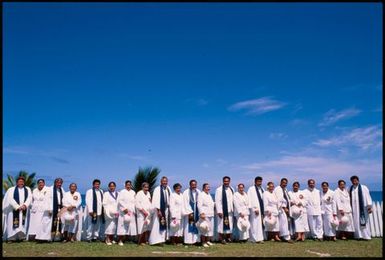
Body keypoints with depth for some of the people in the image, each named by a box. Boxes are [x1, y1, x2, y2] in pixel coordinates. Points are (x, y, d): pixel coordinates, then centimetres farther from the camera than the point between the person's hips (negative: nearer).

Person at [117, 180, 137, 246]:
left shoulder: (133, 192, 15)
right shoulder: (122, 192, 0)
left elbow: (135, 202, 15)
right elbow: (120, 201, -8)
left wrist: (135, 210, 5)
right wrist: (124, 208, -16)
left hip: (131, 212, 5)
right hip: (124, 211, -5)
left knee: (131, 225, 1)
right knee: (123, 225, -7)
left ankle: (127, 237, 6)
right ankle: (120, 240, -4)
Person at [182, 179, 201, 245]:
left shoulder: (198, 192, 5)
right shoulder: (186, 193, -6)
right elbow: (186, 204, -10)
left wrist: (200, 212, -4)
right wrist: (190, 212, -15)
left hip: (197, 212, 4)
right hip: (189, 212, -4)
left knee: (196, 226, 5)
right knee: (189, 227, -1)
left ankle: (196, 240, 10)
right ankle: (189, 241, 2)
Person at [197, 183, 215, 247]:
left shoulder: (209, 195, 19)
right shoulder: (201, 195, -8)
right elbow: (199, 205, -16)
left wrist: (214, 204, 10)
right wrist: (202, 213, -25)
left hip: (211, 214, 8)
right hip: (204, 215, -8)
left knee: (210, 228, 9)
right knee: (205, 228, -7)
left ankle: (208, 241, 20)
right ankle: (203, 242, 1)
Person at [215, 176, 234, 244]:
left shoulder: (231, 189, 10)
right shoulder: (219, 190, -7)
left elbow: (233, 200, 14)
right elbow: (217, 201, -10)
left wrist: (233, 209, 8)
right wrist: (219, 211, -16)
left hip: (229, 210, 5)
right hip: (222, 210, -5)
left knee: (229, 224, 7)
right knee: (221, 224, -3)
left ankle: (228, 237, 17)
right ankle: (221, 238, 6)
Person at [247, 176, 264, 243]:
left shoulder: (262, 189, 18)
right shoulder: (251, 189, -2)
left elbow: (263, 199, 17)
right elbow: (250, 200, -8)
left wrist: (264, 209, 7)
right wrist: (255, 209, -16)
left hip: (261, 209, 6)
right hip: (255, 209, -6)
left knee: (261, 223, 3)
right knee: (256, 223, -7)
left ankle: (260, 237, 7)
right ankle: (257, 238, -8)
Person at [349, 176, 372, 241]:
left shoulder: (363, 188, 0)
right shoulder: (350, 189, 9)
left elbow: (367, 197, -3)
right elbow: (349, 199, 11)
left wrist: (369, 206, -11)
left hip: (362, 208, -3)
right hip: (354, 209, 3)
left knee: (363, 222, -2)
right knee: (356, 222, 1)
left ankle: (366, 236, 3)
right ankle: (359, 236, 4)